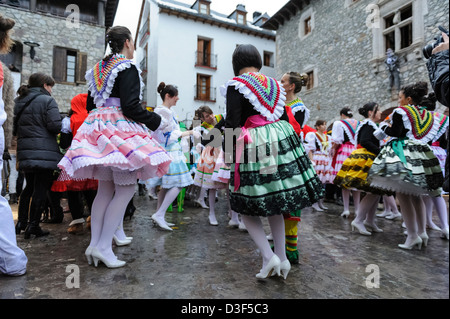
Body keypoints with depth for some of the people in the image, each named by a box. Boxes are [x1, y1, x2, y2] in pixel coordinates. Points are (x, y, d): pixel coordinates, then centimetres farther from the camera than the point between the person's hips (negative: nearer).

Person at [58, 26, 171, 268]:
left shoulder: (98, 69, 19)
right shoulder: (127, 68, -6)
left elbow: (90, 105, 21)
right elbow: (130, 106, -16)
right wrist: (155, 121, -4)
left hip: (97, 129, 9)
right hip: (120, 130, -9)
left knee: (105, 189, 10)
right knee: (126, 189, -4)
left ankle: (94, 244, 13)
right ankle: (103, 246, -3)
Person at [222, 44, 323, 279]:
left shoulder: (236, 85, -2)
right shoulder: (273, 84, 16)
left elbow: (232, 123, -10)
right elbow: (284, 117, 18)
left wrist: (228, 152, -1)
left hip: (253, 145, -6)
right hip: (281, 140, 6)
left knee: (248, 207, 8)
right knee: (274, 202, 15)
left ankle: (268, 256, 0)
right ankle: (282, 258, 19)